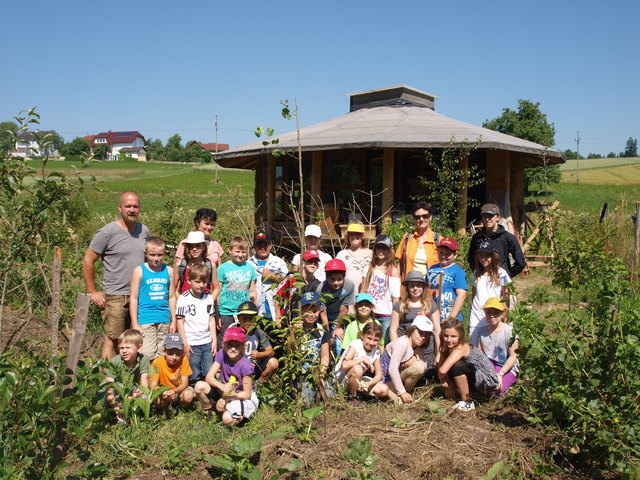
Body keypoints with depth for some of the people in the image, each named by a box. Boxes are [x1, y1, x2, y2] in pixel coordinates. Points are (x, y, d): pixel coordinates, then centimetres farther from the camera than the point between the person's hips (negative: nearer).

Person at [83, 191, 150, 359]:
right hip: (115, 297, -5)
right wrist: (92, 292, -4)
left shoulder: (144, 231, 9)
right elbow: (88, 261, -3)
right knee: (112, 339, -4)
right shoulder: (107, 232, -7)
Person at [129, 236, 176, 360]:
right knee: (147, 356, -10)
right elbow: (134, 298, -1)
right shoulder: (139, 271, 0)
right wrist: (134, 324, -4)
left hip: (164, 320, 4)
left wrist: (174, 321, 13)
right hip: (145, 320, -3)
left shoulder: (168, 271, 8)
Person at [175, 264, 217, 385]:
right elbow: (180, 321, -6)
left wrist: (214, 340, 8)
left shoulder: (208, 298, 9)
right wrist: (185, 343, -9)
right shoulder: (183, 299, -6)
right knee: (194, 377, 0)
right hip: (192, 344, -4)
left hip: (208, 343, 4)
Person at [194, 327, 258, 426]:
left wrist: (225, 399, -22)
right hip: (225, 392, 5)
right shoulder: (222, 354, -13)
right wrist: (222, 386, -34)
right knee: (199, 386, -18)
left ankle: (242, 415, 4)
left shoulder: (245, 365, -25)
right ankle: (208, 411, 9)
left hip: (241, 397, -5)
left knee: (228, 419, -32)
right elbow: (209, 377, -14)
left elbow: (246, 394, -18)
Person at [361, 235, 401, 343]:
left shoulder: (394, 271, -2)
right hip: (369, 313, 3)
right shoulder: (370, 268, 9)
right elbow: (362, 292, 10)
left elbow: (396, 298, -3)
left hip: (387, 315, -3)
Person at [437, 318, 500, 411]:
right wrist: (448, 386, -9)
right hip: (476, 376, 9)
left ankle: (467, 403, -12)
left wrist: (443, 381, -15)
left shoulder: (461, 348, -26)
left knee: (457, 366, -28)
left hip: (489, 381, -9)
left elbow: (442, 371, -35)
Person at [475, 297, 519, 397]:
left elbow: (513, 356, -12)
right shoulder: (482, 330, 4)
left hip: (507, 367, -3)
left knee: (494, 390, -28)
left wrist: (500, 374, -21)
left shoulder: (509, 331, -10)